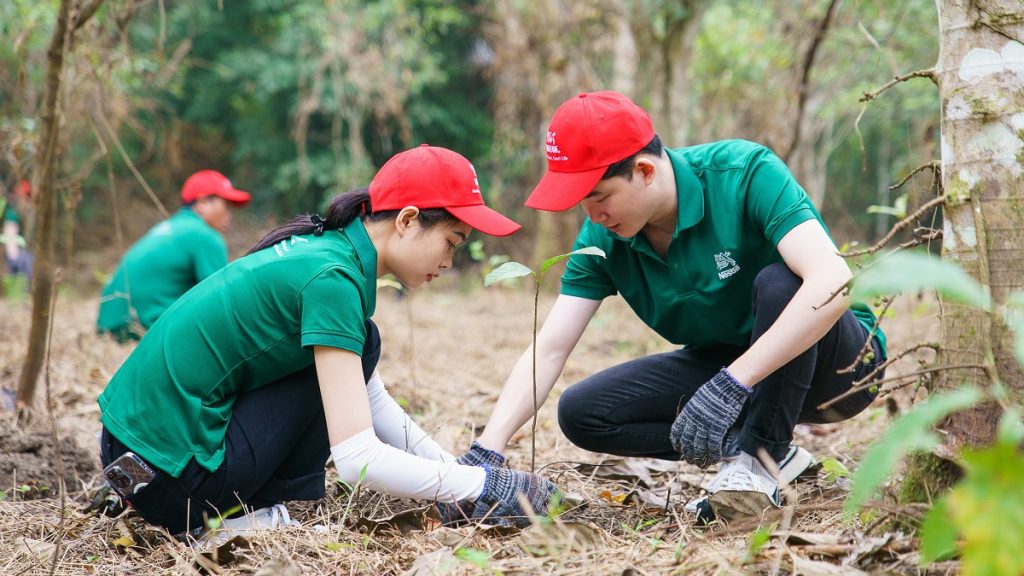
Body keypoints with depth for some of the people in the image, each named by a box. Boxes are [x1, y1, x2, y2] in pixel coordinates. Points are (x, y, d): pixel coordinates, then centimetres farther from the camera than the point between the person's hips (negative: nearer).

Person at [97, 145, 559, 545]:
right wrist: (478, 486, -13)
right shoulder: (333, 276, -17)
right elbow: (358, 458, -22)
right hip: (169, 472, -9)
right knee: (356, 347, -3)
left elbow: (372, 401, 20)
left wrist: (452, 467, 12)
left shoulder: (322, 246, 10)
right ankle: (251, 519, -1)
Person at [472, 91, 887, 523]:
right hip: (725, 365, 5)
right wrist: (486, 452, -25)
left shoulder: (746, 173, -27)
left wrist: (730, 386, -44)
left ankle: (760, 459, -20)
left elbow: (832, 282, -40)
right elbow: (549, 349, -12)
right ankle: (752, 449, -8)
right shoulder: (602, 239, -10)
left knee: (779, 282, -37)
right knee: (581, 412, -12)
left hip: (837, 359, -5)